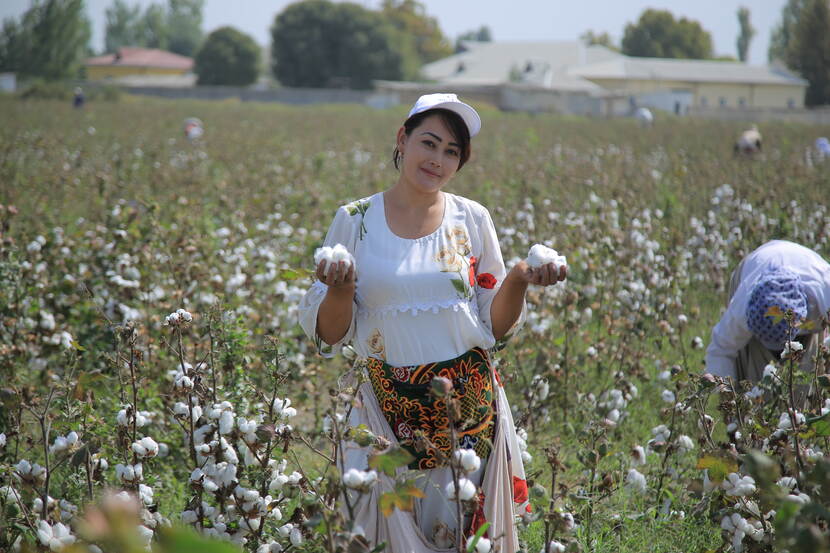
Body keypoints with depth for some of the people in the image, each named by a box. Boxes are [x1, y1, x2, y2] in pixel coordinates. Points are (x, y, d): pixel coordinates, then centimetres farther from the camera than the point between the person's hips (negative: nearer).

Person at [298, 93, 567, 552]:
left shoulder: (472, 220, 4)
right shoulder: (355, 221, 0)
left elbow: (496, 327, 6)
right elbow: (328, 333, 0)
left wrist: (518, 281, -11)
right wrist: (339, 289, -19)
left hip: (470, 406, 1)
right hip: (390, 410, -1)